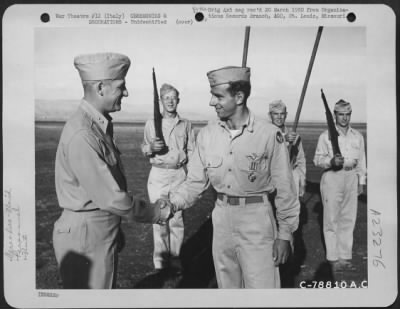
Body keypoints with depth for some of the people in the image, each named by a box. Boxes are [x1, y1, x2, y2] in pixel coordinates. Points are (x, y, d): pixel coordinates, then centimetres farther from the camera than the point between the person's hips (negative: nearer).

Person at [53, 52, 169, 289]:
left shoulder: (101, 125, 4)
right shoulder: (81, 135, -25)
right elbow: (110, 198, -22)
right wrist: (156, 214, -10)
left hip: (105, 232, 9)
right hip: (86, 236, -9)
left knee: (107, 286, 22)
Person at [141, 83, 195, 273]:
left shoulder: (185, 125, 7)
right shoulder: (151, 123, 3)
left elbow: (191, 150, 10)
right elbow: (144, 149, 9)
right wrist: (151, 147, -14)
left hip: (179, 174, 1)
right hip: (158, 174, -1)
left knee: (177, 218, 3)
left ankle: (174, 257, 15)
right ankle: (160, 258, 15)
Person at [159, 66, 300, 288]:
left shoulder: (269, 134, -14)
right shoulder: (207, 134, -1)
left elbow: (285, 189, -8)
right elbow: (195, 181, 4)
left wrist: (285, 235, -5)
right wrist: (173, 203, -12)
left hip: (257, 219, -4)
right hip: (222, 217, 5)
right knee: (226, 286, 19)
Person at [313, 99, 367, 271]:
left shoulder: (358, 136, 10)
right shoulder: (326, 135, -2)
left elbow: (361, 160, 15)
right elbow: (317, 159, -4)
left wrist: (361, 182, 13)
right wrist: (331, 161, -23)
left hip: (351, 178, 4)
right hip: (332, 178, -4)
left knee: (349, 218, 8)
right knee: (331, 218, 0)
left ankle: (345, 256, 20)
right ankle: (333, 257, 9)